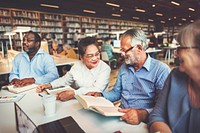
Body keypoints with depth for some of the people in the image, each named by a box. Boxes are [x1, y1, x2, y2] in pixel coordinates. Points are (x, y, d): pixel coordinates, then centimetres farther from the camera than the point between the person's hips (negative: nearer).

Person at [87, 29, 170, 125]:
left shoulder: (161, 70, -10)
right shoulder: (124, 67, 11)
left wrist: (143, 114, -33)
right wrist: (100, 95, 1)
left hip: (143, 123, -3)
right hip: (121, 117, 4)